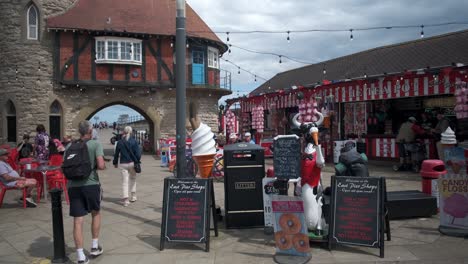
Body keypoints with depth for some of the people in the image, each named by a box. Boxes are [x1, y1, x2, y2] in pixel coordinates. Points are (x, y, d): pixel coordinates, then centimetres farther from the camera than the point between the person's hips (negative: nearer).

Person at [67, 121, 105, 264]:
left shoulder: (69, 146, 9)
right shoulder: (95, 144, -4)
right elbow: (101, 165, -15)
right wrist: (104, 165, 7)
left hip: (73, 186, 3)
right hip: (91, 184, -2)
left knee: (78, 221, 4)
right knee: (96, 213, 22)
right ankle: (95, 246, 29)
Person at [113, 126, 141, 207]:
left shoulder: (120, 142, 0)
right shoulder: (134, 141, -5)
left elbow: (116, 154, 6)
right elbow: (138, 153, -10)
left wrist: (115, 163, 18)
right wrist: (137, 161, 4)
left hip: (123, 164, 0)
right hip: (132, 163, 0)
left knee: (124, 182, 2)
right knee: (133, 178, 21)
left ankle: (126, 200, -5)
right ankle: (133, 196, 24)